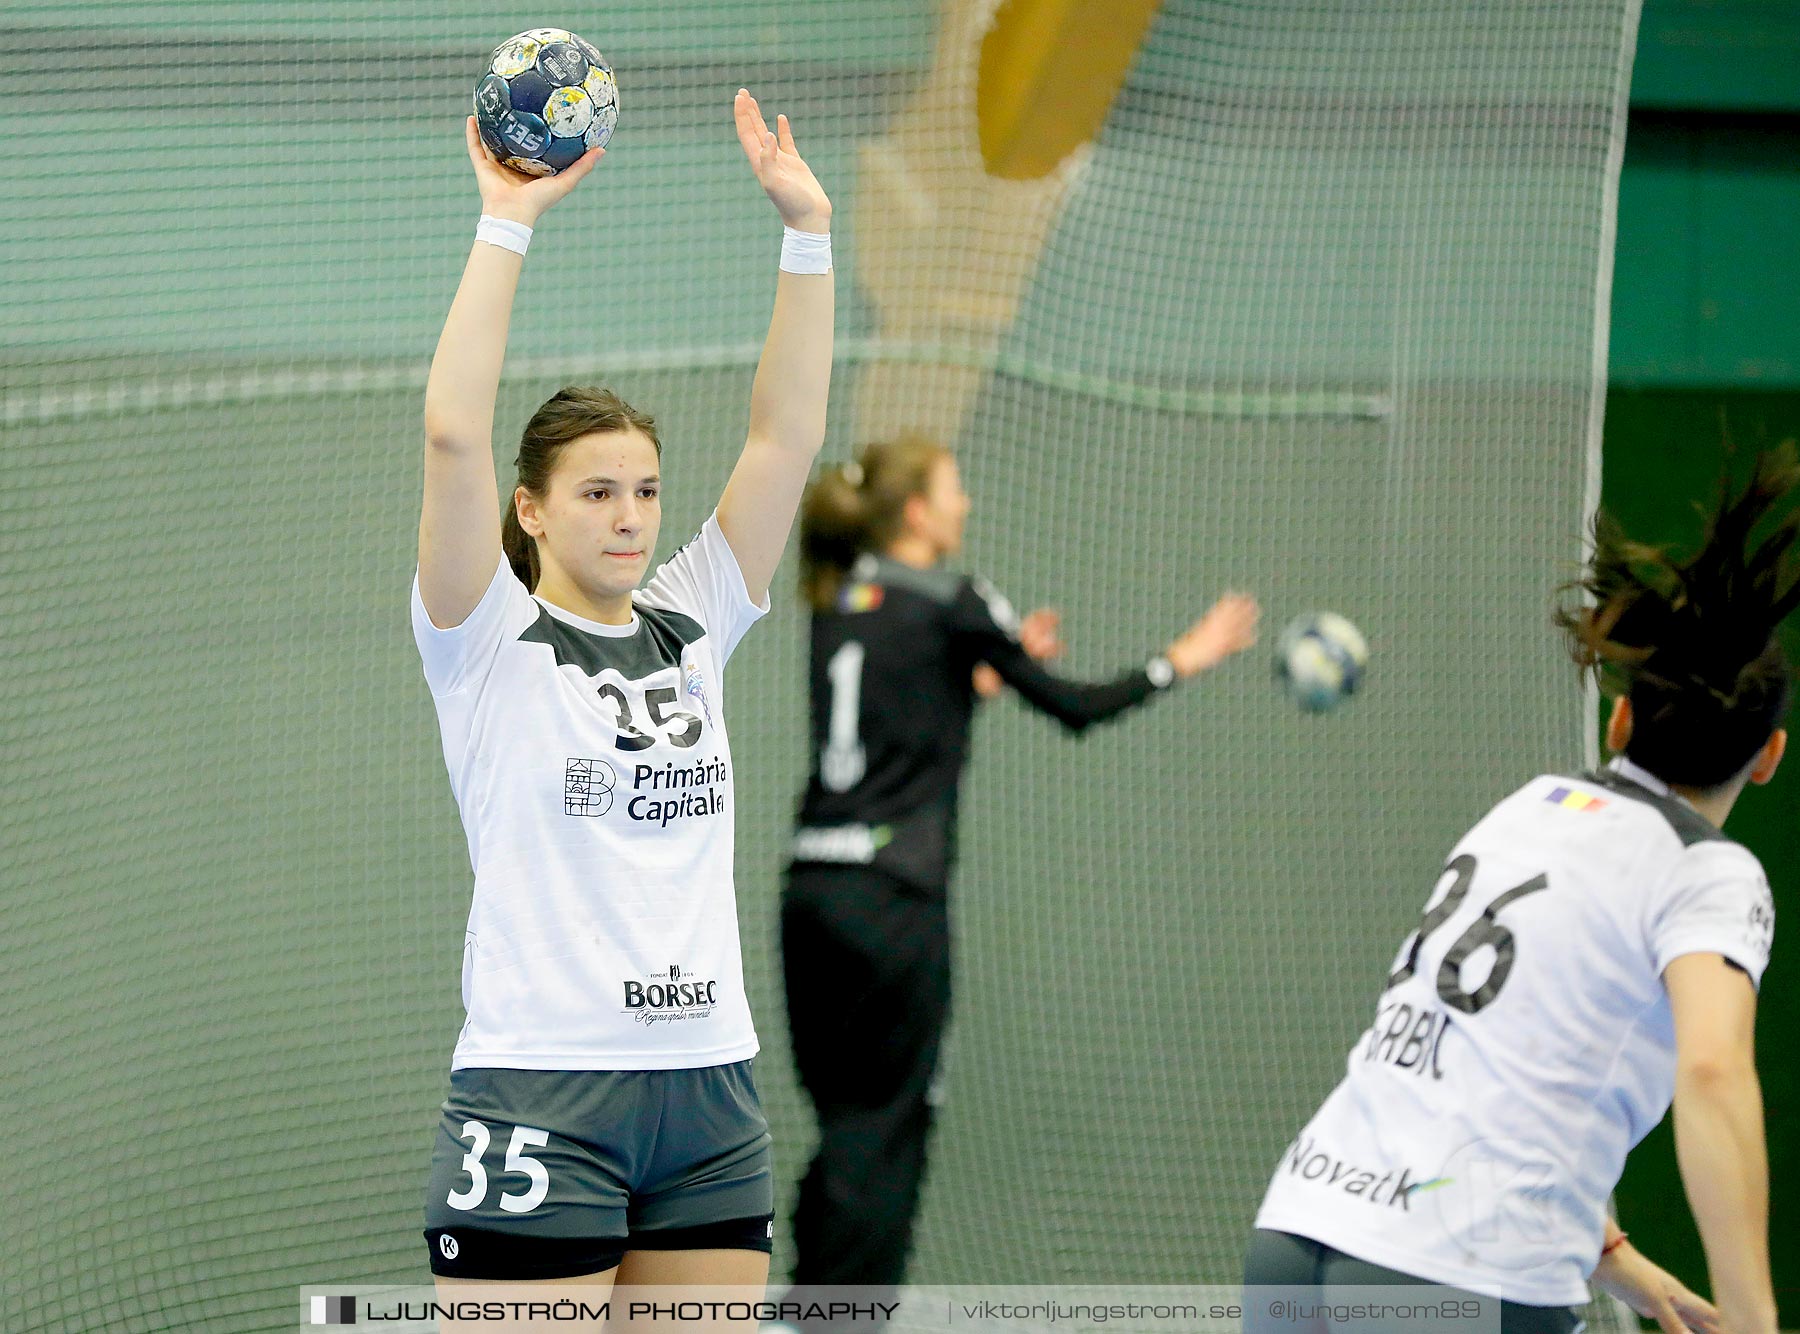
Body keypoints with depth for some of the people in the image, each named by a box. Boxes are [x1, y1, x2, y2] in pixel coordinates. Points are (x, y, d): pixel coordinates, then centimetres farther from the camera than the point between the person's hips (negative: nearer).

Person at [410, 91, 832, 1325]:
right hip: (542, 1095, -5)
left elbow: (788, 435, 8)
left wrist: (808, 229, 1)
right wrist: (508, 224, -13)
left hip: (708, 1095, 5)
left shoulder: (692, 628, 13)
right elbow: (453, 435, -14)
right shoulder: (490, 643, -1)